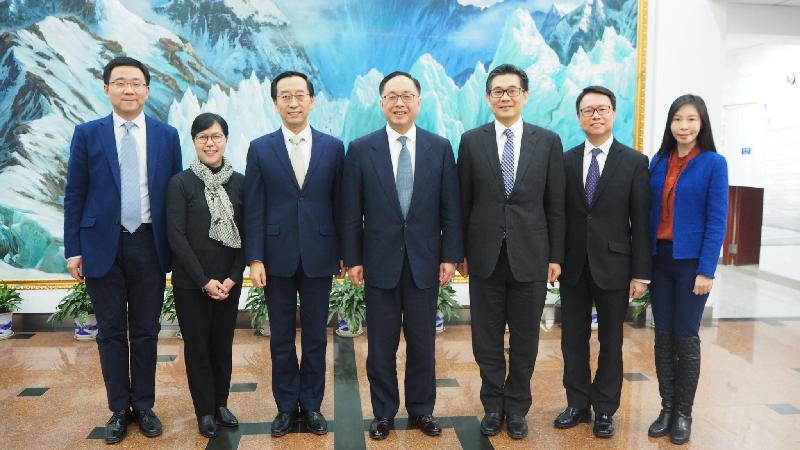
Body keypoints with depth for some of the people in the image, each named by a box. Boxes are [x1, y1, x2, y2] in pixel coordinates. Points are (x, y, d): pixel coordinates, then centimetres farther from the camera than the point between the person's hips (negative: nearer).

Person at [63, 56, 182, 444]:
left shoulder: (167, 136, 3)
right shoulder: (87, 134, 2)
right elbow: (74, 195, 2)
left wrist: (176, 247, 3)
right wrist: (73, 250, -3)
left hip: (149, 245, 1)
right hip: (103, 245, 0)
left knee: (146, 331, 9)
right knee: (111, 332, 8)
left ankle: (144, 406, 23)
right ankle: (119, 409, 22)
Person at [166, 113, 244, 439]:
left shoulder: (239, 182, 2)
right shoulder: (180, 183, -4)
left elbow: (245, 233, 3)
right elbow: (176, 236, -8)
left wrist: (233, 277, -7)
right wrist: (204, 280, -12)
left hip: (229, 281, 2)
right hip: (191, 283, -2)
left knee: (223, 344, 10)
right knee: (197, 346, 8)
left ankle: (221, 403, 28)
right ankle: (205, 410, 23)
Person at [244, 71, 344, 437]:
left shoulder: (334, 147, 3)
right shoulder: (260, 148, 2)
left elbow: (339, 204, 4)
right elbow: (253, 209, -1)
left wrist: (345, 253, 3)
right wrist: (255, 258, -6)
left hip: (319, 256, 0)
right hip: (277, 256, 0)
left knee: (316, 337, 10)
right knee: (281, 338, 11)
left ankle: (311, 404, 26)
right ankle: (286, 406, 26)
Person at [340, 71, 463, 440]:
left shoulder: (440, 147, 2)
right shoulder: (360, 149, -1)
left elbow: (450, 209, 2)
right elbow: (351, 212, 0)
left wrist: (451, 256, -2)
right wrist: (352, 259, -2)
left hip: (425, 261, 1)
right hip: (380, 261, 0)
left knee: (423, 342, 11)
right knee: (381, 344, 10)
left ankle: (421, 410, 28)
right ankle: (384, 413, 26)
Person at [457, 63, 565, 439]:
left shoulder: (548, 141, 2)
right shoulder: (471, 141, 2)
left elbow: (555, 205, 2)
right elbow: (463, 203, 4)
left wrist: (556, 256, 1)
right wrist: (460, 251, 3)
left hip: (530, 257, 0)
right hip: (485, 256, 0)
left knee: (525, 340, 11)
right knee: (487, 339, 10)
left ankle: (517, 408, 29)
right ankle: (493, 406, 28)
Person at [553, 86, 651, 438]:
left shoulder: (635, 162, -2)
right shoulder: (566, 160, 4)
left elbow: (641, 222, -4)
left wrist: (641, 273, -7)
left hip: (613, 266, -2)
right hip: (573, 266, 2)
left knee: (611, 342, 10)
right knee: (573, 340, 10)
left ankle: (605, 409, 24)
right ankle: (578, 404, 26)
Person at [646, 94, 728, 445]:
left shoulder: (713, 163, -6)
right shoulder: (658, 162, 6)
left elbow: (717, 220, -9)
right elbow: (649, 212, 6)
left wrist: (706, 270, -14)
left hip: (691, 261, -4)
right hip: (659, 259, 4)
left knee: (686, 337, 4)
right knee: (663, 335, 8)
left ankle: (683, 413, 19)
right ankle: (666, 408, 21)